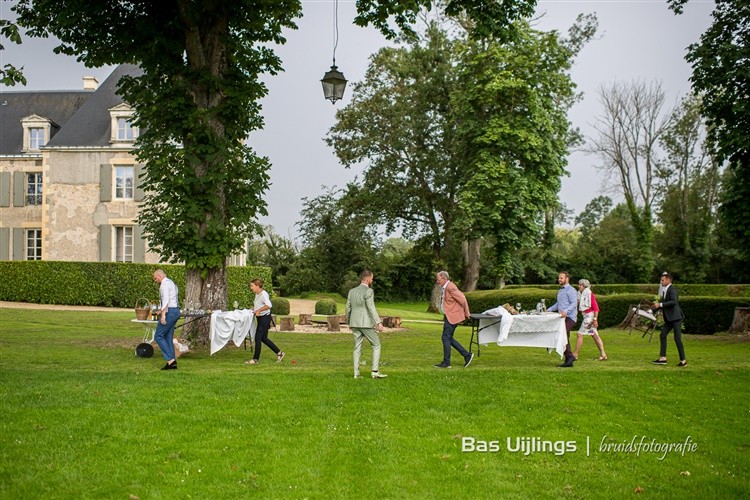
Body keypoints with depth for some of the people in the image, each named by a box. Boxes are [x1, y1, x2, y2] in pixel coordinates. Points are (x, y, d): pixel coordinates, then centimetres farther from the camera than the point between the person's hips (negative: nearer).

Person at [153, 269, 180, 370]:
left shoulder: (164, 284, -10)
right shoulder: (172, 283, 21)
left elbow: (165, 300, -22)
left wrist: (163, 315, -26)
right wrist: (161, 311, 33)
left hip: (170, 312, -10)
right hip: (175, 311, 10)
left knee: (158, 336, -4)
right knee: (168, 337, 11)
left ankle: (170, 359, -9)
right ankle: (172, 362, 9)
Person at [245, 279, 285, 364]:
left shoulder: (263, 294, -17)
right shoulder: (257, 294, 11)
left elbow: (268, 305, -31)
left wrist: (259, 310, -28)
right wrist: (254, 308, 10)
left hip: (265, 318, -10)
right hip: (260, 318, 10)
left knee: (258, 338, -5)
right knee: (263, 338, 14)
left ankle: (255, 359, 3)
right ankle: (279, 353, 23)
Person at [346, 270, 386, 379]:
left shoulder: (352, 291, 9)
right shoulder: (368, 291, -12)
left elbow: (348, 309, 12)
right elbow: (371, 308, -21)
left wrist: (349, 323, 25)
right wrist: (379, 323, -25)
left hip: (355, 324, 6)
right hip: (366, 324, -6)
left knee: (357, 348, 11)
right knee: (376, 346, 5)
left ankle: (356, 373, 5)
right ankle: (375, 371, -1)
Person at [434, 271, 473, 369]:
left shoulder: (450, 287, -19)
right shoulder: (444, 287, 12)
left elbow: (462, 299, -19)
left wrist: (466, 313, -10)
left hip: (453, 316, -10)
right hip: (448, 316, 10)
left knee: (446, 338, -7)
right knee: (448, 338, 10)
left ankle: (446, 362, -1)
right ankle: (467, 355, 15)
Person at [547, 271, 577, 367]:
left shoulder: (571, 290, -7)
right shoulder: (560, 291, 21)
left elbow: (574, 304, -18)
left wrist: (566, 311, -32)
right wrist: (548, 310, 18)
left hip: (569, 317, -9)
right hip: (562, 317, 9)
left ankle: (569, 356, -19)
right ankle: (569, 361, 10)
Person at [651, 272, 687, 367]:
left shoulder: (672, 289, -13)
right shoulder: (665, 291, 15)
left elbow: (674, 302, -27)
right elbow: (661, 303, 19)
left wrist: (660, 305, -26)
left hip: (676, 317, -10)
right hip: (669, 319, 10)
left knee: (677, 338, -7)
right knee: (662, 336, 6)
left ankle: (683, 360, 0)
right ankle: (663, 358, 9)